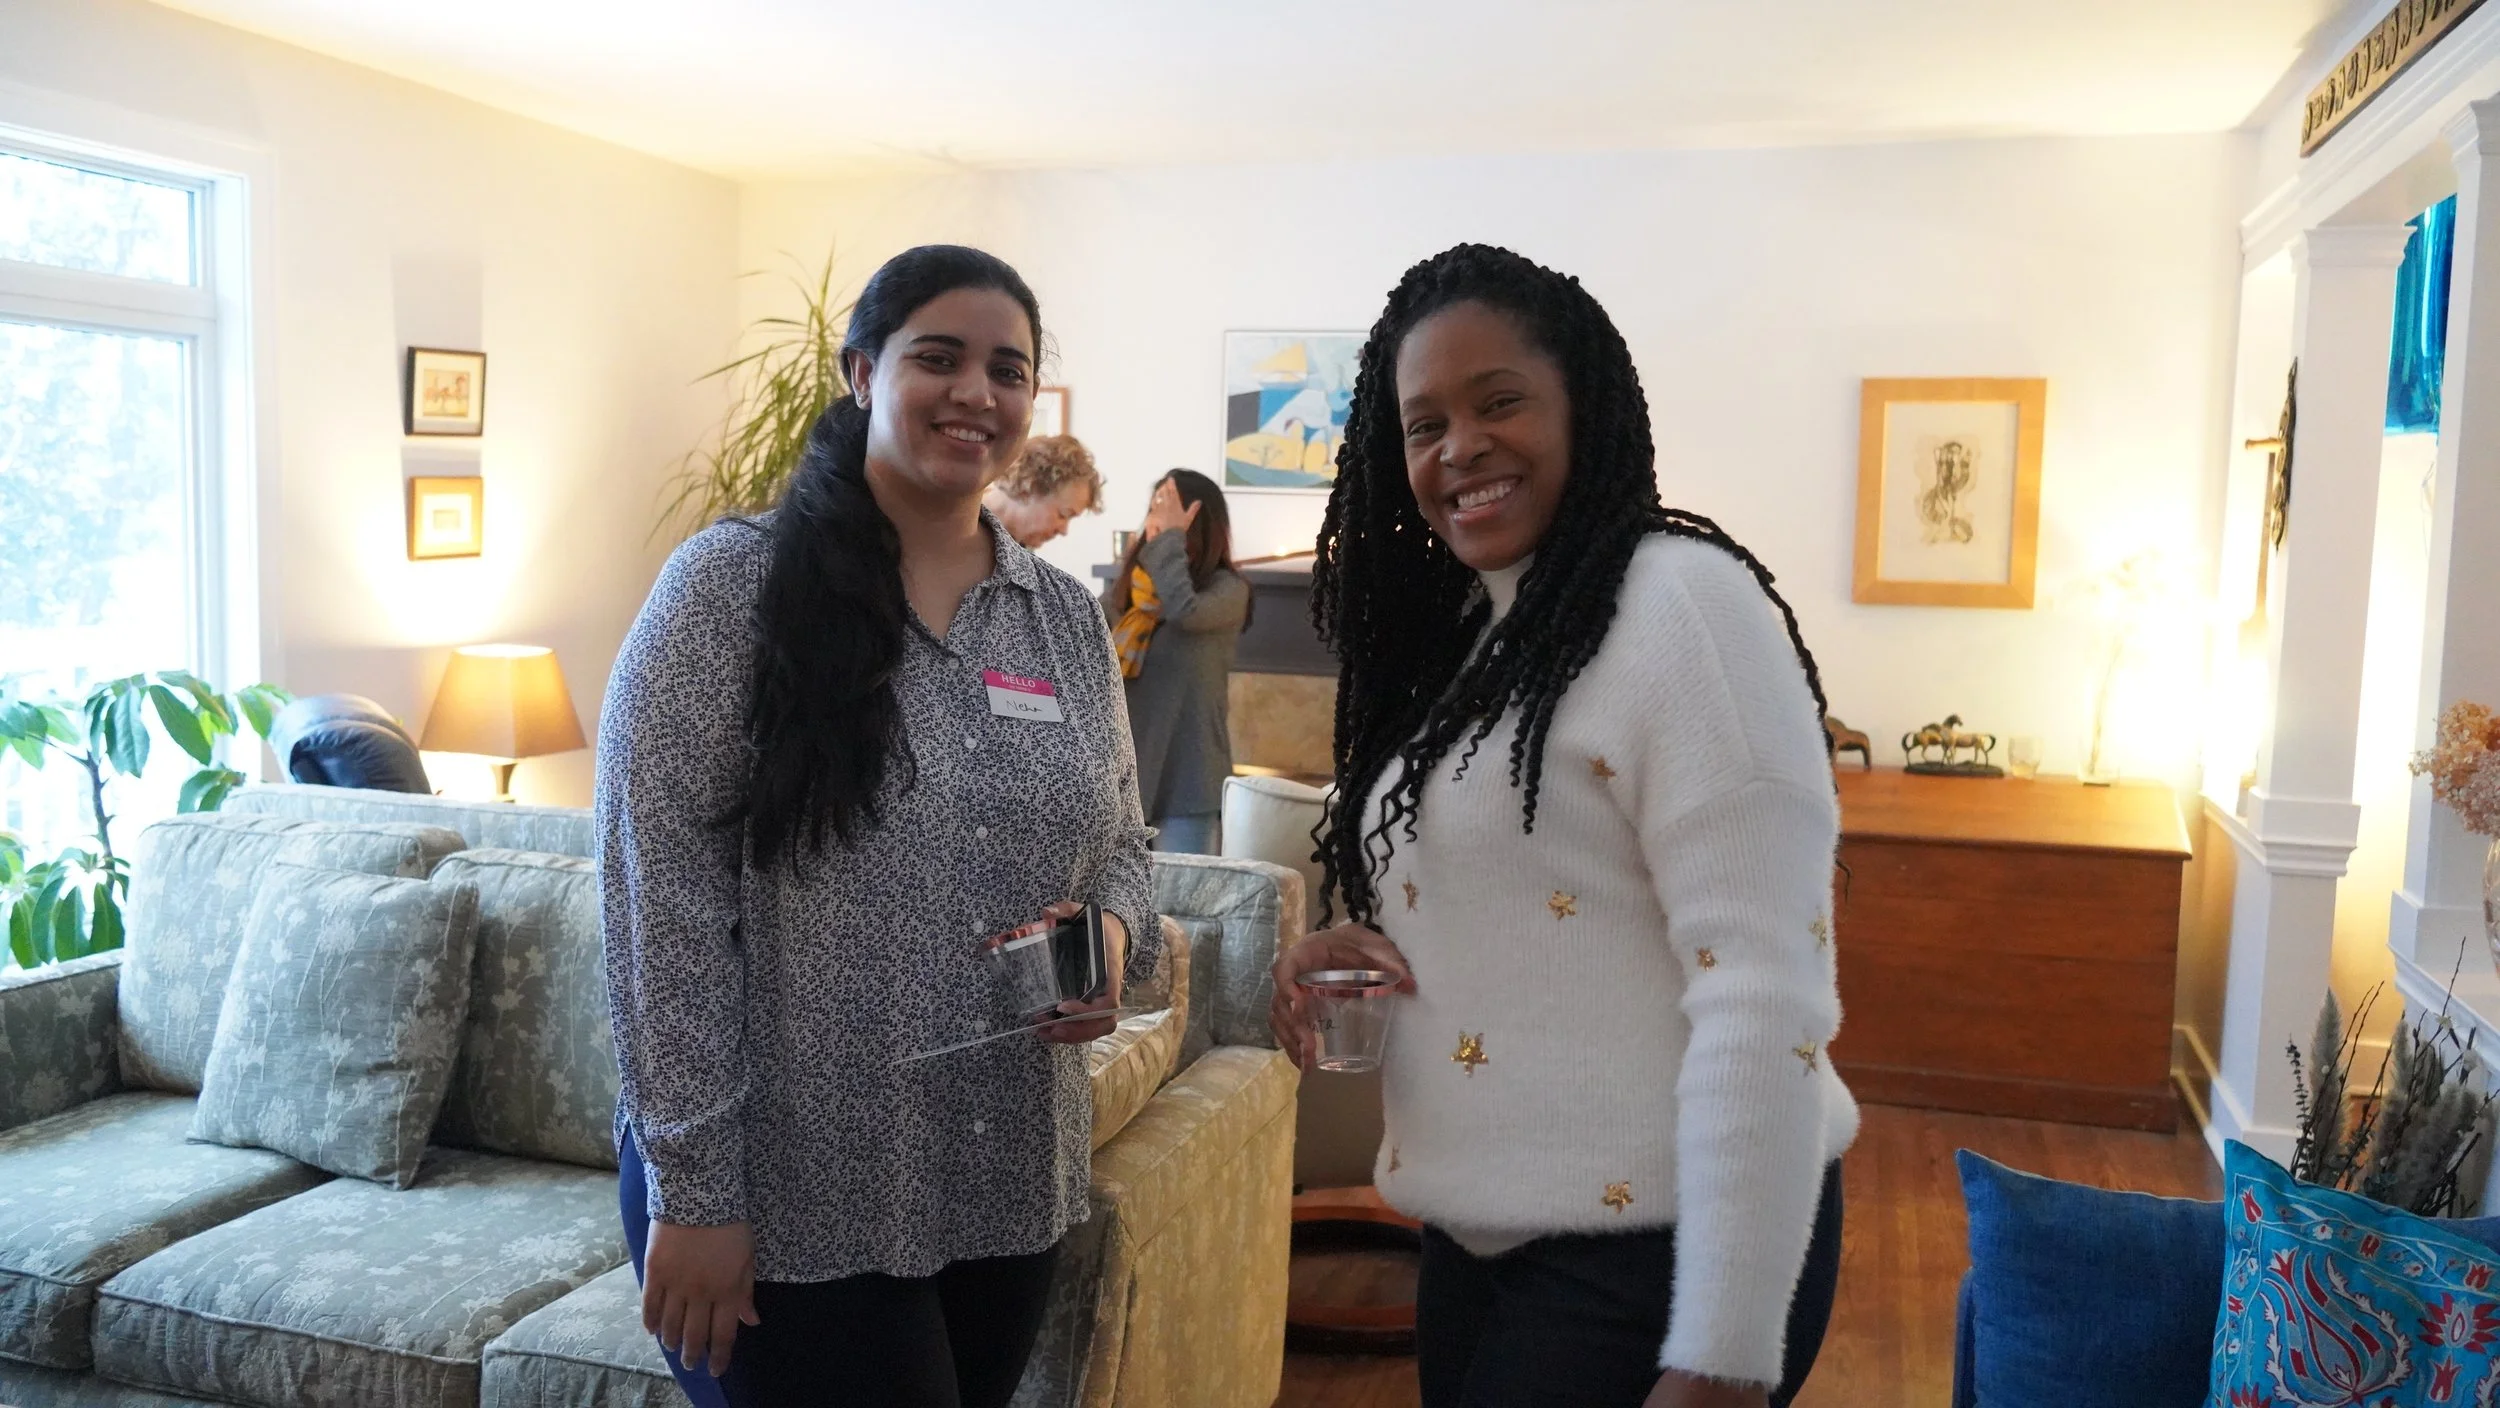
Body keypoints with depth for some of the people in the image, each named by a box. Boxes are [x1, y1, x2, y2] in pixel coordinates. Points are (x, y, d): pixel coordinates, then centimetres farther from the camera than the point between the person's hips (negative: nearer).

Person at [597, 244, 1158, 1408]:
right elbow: (659, 910, -12)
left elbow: (1121, 846, 14)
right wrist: (692, 1192, -13)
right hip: (783, 1196, -5)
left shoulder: (1068, 619, 6)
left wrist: (1110, 936, -9)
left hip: (1005, 1191, 5)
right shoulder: (732, 584, -9)